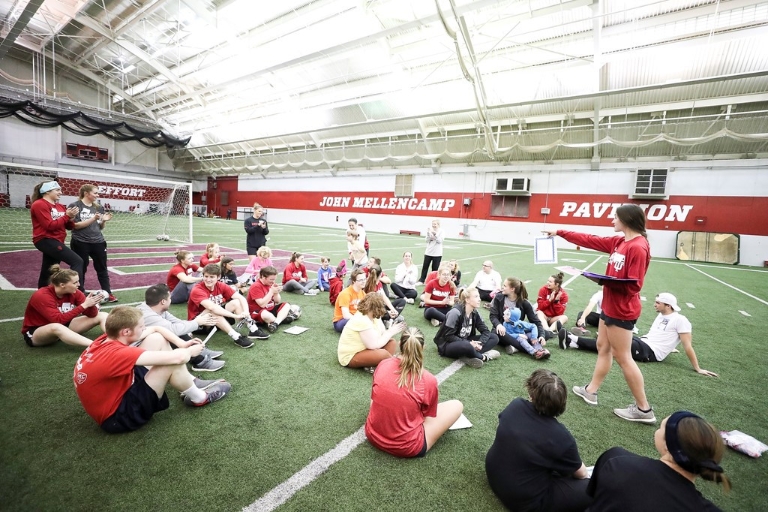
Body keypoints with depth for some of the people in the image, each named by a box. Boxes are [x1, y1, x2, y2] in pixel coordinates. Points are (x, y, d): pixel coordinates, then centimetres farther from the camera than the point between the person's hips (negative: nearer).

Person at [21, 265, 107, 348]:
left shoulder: (74, 292, -7)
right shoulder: (41, 296, -22)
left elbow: (92, 315, -9)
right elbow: (59, 320, -33)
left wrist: (91, 305, -30)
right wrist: (83, 305, -35)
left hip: (63, 326, 6)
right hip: (35, 333, -6)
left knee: (102, 316, -10)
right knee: (57, 327, -42)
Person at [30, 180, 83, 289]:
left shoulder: (59, 206, 15)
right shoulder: (39, 205, -9)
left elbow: (69, 226, 14)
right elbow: (50, 225, -18)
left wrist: (71, 218, -5)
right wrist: (67, 216, -14)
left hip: (55, 241, 9)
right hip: (46, 240, -9)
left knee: (47, 273, 16)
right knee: (77, 262, -22)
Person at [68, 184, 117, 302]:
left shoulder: (99, 207, 8)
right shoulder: (75, 206, -6)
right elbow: (75, 225, -13)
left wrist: (104, 221, -7)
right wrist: (93, 219, -19)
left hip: (98, 242, 4)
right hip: (80, 243, -4)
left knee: (102, 268, 9)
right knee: (81, 269, 7)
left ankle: (108, 293, 15)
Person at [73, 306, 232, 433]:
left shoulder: (107, 340, -6)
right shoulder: (116, 353, -32)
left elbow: (155, 329, 5)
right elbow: (177, 357, -34)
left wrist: (182, 344, -6)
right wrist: (190, 351, -11)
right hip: (118, 416, -9)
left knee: (156, 339, 1)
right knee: (172, 362, -22)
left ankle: (192, 382, 10)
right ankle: (199, 397, 5)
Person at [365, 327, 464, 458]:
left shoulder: (383, 365, -10)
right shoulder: (428, 380, -21)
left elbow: (373, 402, 5)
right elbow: (429, 421, -6)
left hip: (373, 435, 3)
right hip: (406, 448, -2)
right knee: (457, 405, 6)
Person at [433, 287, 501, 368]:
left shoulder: (474, 313, 0)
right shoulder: (455, 312, -21)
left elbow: (485, 331, -1)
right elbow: (448, 336, -22)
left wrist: (480, 343, -21)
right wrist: (468, 343, -26)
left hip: (465, 342, 8)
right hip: (447, 344, -8)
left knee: (494, 337, -6)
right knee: (467, 346, -42)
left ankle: (468, 357, -22)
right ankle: (483, 357, -11)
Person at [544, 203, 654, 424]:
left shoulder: (638, 247, -20)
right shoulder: (619, 242, 6)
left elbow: (633, 285, -22)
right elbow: (589, 240, 13)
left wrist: (606, 281, -28)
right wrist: (559, 233, 16)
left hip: (621, 311, -9)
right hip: (610, 306, 9)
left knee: (623, 357, 1)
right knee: (603, 347, 17)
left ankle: (643, 409, 16)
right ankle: (591, 390, 31)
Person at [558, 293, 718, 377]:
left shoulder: (680, 320, -8)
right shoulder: (661, 316, 17)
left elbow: (688, 346, -8)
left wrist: (698, 368, -7)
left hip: (650, 352, -7)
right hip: (643, 343, 7)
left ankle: (573, 339, -25)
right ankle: (573, 341, -23)